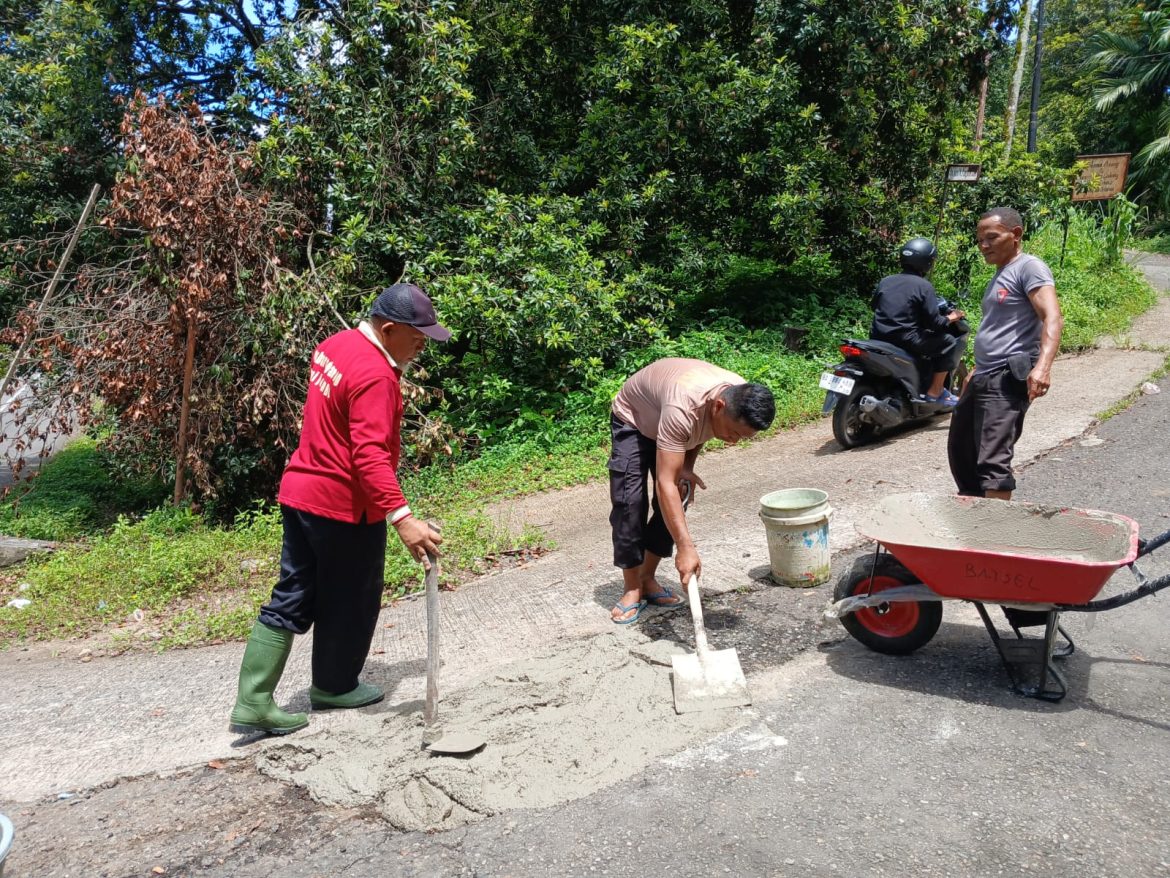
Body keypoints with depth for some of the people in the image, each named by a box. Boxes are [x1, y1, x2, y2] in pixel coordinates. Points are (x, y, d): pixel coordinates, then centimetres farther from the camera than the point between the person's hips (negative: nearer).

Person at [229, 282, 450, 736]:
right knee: (351, 601, 13)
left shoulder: (335, 345, 8)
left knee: (291, 599, 13)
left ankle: (252, 702, 15)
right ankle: (332, 686, 33)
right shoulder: (374, 375, -23)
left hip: (300, 493, 9)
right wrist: (401, 517, -38)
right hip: (345, 506, -9)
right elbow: (371, 456, -32)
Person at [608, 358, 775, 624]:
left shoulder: (741, 398, -24)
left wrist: (687, 466, -13)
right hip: (633, 418, -6)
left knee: (675, 500, -2)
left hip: (664, 420, 6)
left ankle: (647, 578, 12)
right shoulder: (682, 409, -46)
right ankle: (631, 588, -2)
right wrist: (686, 547, -49)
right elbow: (665, 484, -46)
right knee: (630, 501, -15)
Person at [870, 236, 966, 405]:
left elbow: (875, 306, 22)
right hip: (906, 340, -7)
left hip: (878, 338, 7)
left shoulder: (885, 281, 8)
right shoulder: (924, 286, -8)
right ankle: (935, 392, 8)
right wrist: (950, 319, 10)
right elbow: (932, 322, -10)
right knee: (948, 342, 8)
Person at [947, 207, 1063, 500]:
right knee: (959, 449, 18)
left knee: (993, 460, -19)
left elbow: (1052, 318, -21)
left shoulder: (1029, 267, -7)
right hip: (983, 378, 10)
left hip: (1008, 379, -10)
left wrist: (1043, 365, -36)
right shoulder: (1000, 276, 21)